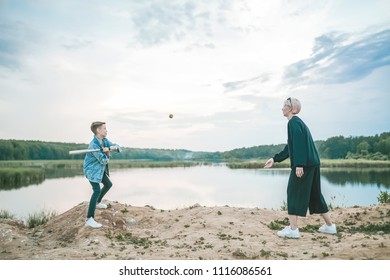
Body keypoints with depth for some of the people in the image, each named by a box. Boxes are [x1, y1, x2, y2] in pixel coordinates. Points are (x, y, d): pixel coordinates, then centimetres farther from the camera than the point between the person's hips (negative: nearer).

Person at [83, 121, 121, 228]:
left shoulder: (105, 141, 0)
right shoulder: (94, 145, -27)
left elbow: (119, 148, -5)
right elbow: (104, 161, -27)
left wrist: (111, 148, -24)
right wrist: (108, 154, -10)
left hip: (100, 169, 9)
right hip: (91, 170, -9)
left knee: (108, 184, 22)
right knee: (97, 190, -22)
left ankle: (98, 203, 45)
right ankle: (89, 219, -23)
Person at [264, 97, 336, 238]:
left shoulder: (293, 122, -8)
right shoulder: (298, 121, 21)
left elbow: (298, 144, -20)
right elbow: (290, 147, 23)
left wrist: (298, 164, -24)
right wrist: (275, 159, 23)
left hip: (303, 165, -10)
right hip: (312, 163, 10)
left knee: (294, 193, -3)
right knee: (314, 194, 16)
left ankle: (293, 229, -1)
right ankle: (329, 225, 24)